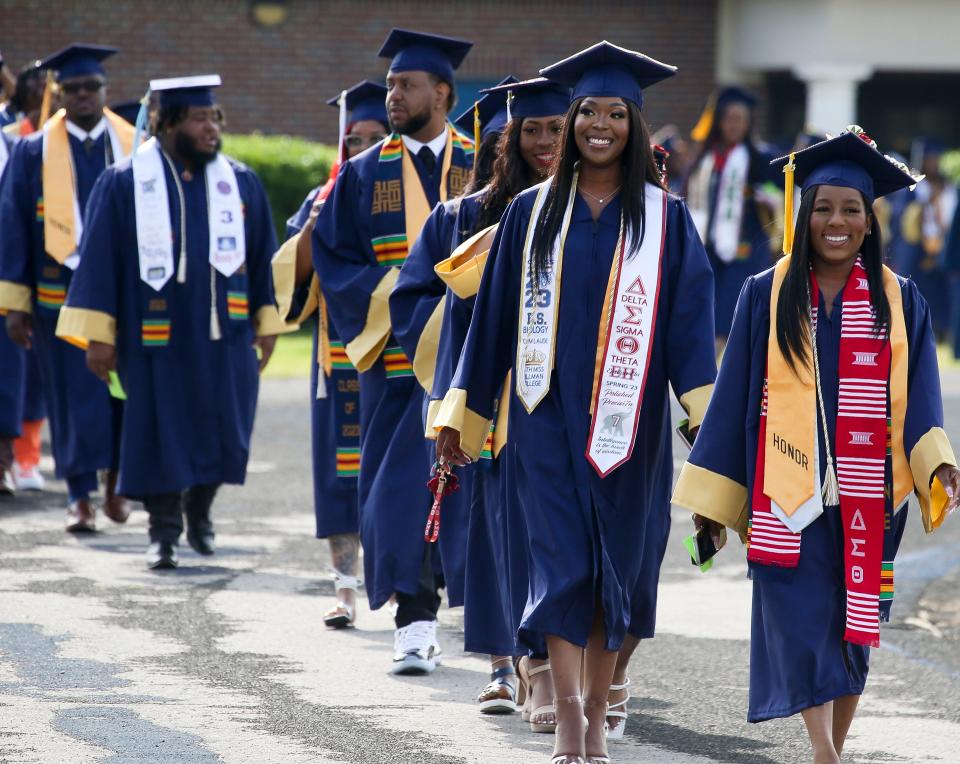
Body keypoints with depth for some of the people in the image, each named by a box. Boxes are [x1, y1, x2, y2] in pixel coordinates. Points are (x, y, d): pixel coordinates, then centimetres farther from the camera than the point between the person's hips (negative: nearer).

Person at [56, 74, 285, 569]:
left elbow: (263, 256, 11)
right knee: (160, 434, 1)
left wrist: (267, 324, 7)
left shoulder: (241, 183, 7)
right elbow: (99, 259, -1)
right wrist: (98, 334, -5)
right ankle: (164, 532, 12)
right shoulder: (124, 184, -1)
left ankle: (199, 509, 31)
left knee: (221, 431, 5)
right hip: (155, 336, -2)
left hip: (223, 335, 2)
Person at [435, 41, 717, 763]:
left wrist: (709, 419, -15)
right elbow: (494, 316, 10)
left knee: (613, 563, 6)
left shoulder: (664, 218, 3)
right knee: (561, 560, -9)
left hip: (626, 416, 0)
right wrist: (462, 415, 9)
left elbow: (690, 321, -3)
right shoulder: (533, 212, 6)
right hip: (549, 412, 0)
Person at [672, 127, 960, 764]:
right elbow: (735, 397, 6)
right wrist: (714, 498, 3)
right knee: (801, 621, -12)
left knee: (854, 623, 6)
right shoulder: (768, 295, 4)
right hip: (789, 492, -1)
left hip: (866, 498, 2)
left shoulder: (900, 302, 6)